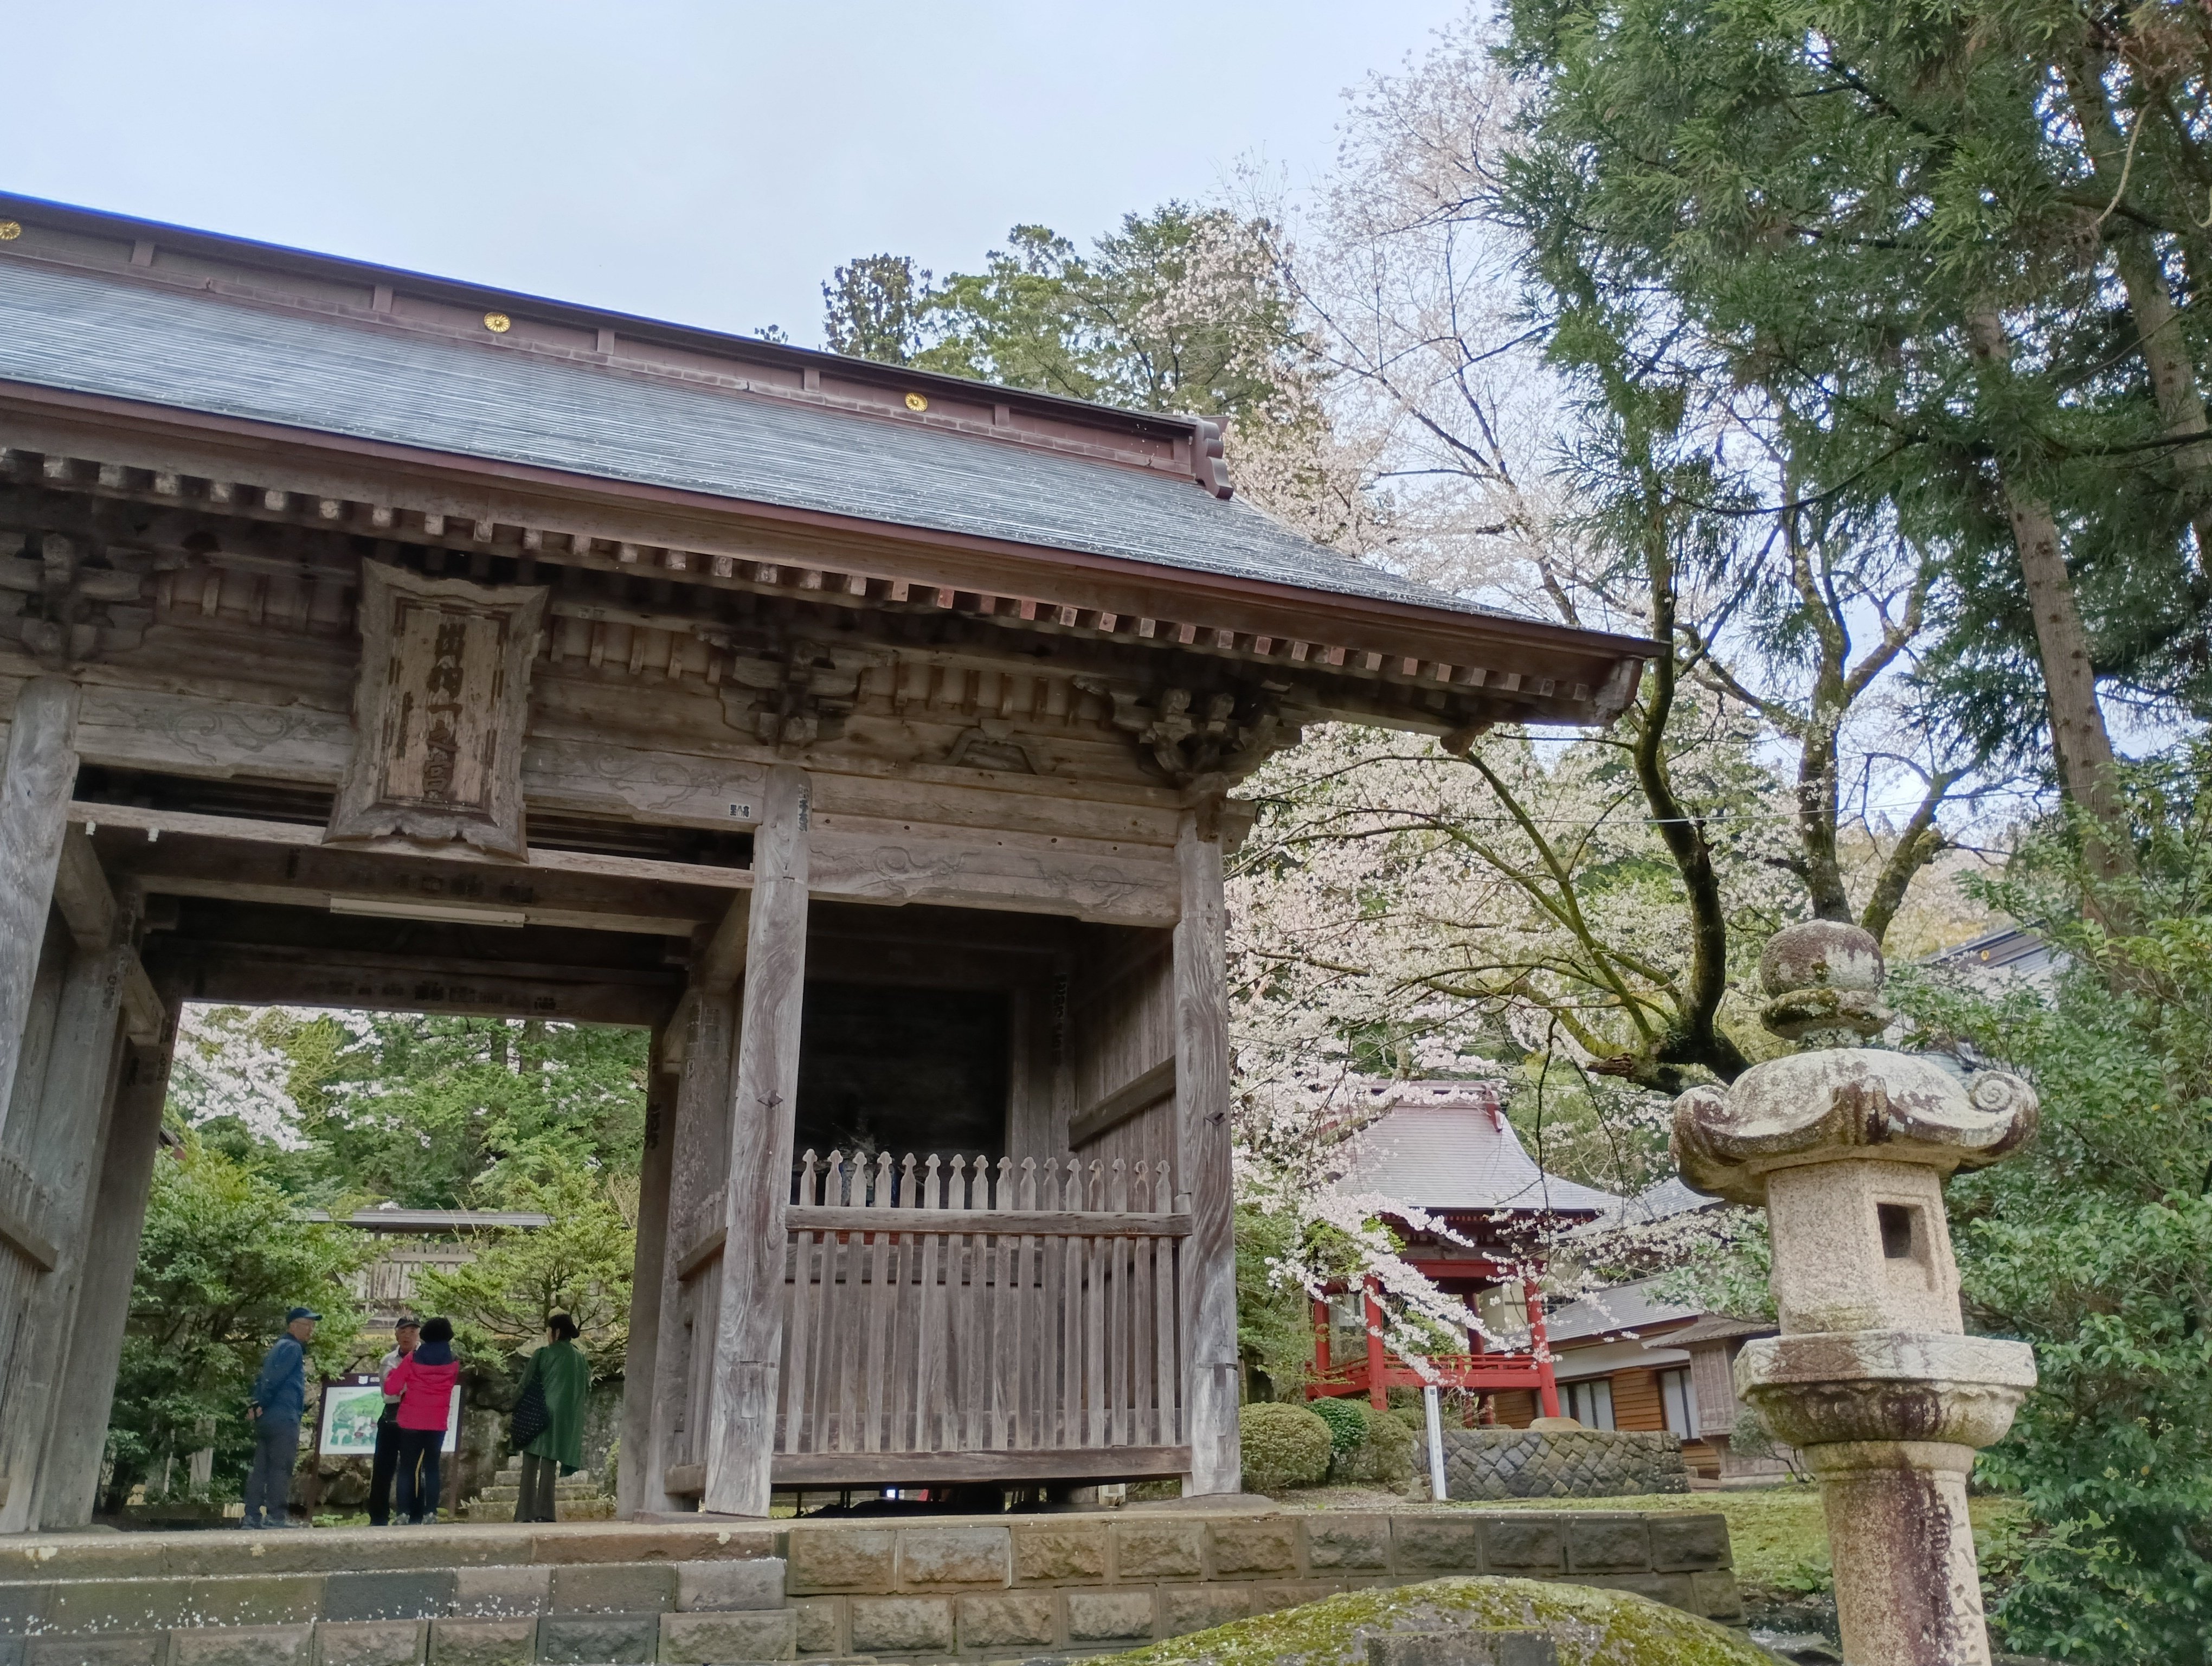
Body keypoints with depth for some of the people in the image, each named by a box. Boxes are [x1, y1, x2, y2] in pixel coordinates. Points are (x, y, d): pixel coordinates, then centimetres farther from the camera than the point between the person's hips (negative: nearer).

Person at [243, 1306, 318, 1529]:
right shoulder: (293, 1348, -8)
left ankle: (252, 1516, 9)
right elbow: (273, 1380, -19)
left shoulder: (279, 1348, 24)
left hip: (266, 1419, 10)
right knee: (281, 1467, -8)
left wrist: (258, 1406, 6)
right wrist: (262, 1405, -10)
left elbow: (263, 1380, 19)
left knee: (261, 1468, 8)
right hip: (283, 1418, -10)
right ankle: (276, 1516, -9)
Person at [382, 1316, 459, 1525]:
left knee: (407, 1467, 5)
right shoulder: (453, 1364, 3)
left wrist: (393, 1373, 14)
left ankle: (404, 1513, 0)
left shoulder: (413, 1359, -3)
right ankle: (430, 1513, -1)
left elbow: (391, 1388, -6)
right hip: (437, 1423, 1)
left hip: (411, 1421, -1)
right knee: (431, 1467, 7)